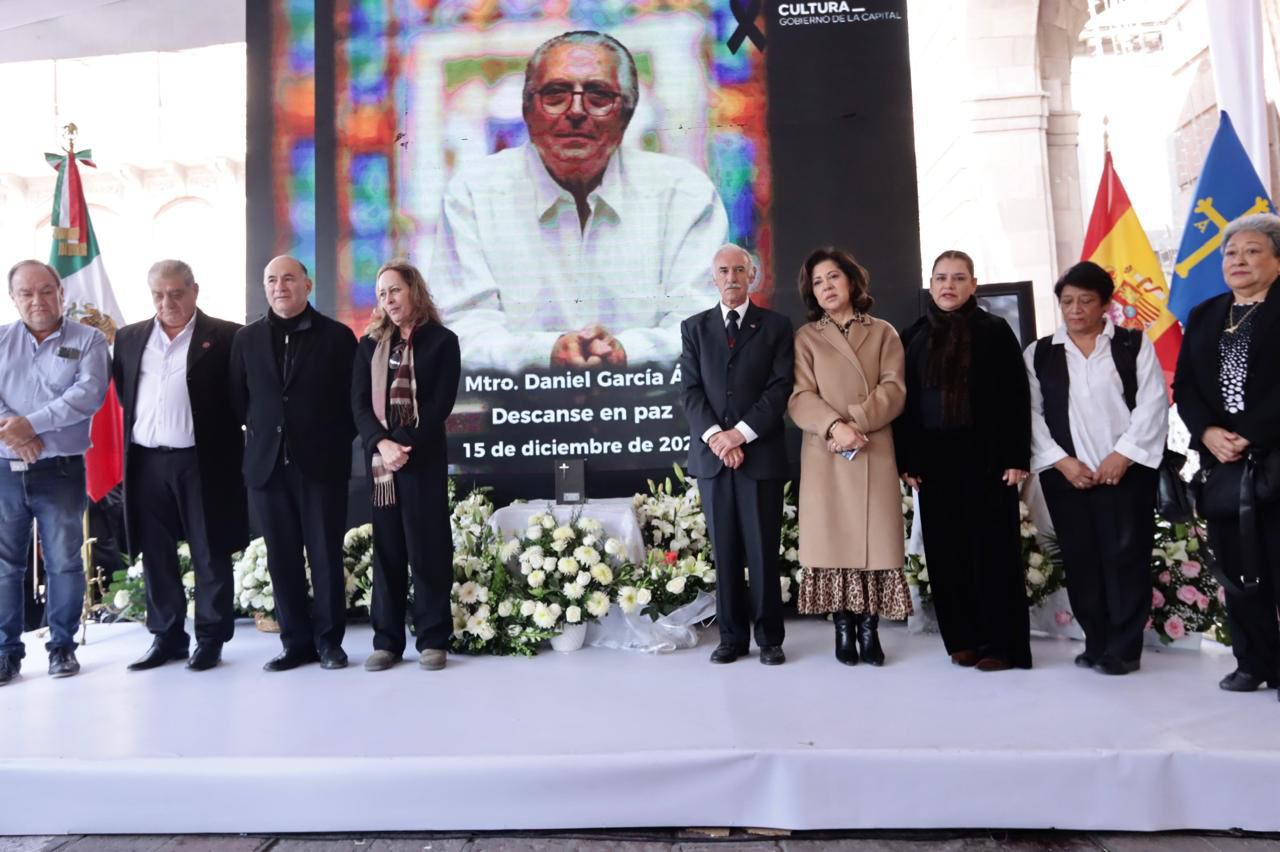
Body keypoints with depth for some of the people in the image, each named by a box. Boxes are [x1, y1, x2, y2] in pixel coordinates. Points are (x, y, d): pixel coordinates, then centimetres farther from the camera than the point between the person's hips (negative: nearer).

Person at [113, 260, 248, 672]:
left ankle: (210, 638, 14)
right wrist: (135, 432, 8)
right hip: (145, 462, 5)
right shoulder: (129, 337, 13)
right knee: (155, 554, 11)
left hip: (202, 462, -5)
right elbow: (122, 391, 19)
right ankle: (166, 636, 23)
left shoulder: (225, 337, -2)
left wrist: (221, 439, -6)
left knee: (209, 554, 3)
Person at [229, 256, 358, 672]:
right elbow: (238, 399, 14)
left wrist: (337, 442, -1)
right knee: (282, 557, 7)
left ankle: (329, 640, 15)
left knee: (325, 554, 3)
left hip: (321, 463, -3)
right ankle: (296, 641, 17)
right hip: (267, 464, 3)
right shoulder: (246, 338, 10)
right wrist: (259, 431, 8)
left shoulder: (337, 336, 1)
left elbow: (354, 398, 2)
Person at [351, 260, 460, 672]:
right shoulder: (370, 344, 12)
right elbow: (358, 402, 3)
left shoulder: (442, 341, 2)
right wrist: (381, 444, -14)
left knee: (427, 545, -1)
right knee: (387, 546, 6)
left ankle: (433, 638, 7)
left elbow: (441, 403, -6)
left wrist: (404, 445, -15)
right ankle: (387, 639, 12)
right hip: (379, 457, 3)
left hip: (423, 457, -3)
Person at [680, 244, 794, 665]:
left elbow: (780, 388, -3)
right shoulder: (694, 327, 12)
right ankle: (732, 635, 15)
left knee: (763, 550, 2)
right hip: (711, 453, 2)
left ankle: (769, 638, 13)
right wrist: (714, 436, -12)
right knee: (724, 551, 6)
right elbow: (690, 390, 3)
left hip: (761, 453, -2)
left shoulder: (776, 325, 6)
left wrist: (741, 433, -13)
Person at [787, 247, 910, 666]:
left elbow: (893, 390, 0)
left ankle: (869, 630, 6)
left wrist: (856, 421, -14)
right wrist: (835, 426, -18)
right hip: (825, 454, 0)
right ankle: (844, 630, 6)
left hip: (874, 452, 1)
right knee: (834, 537, -1)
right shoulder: (806, 337, 10)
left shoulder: (883, 333, 12)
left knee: (875, 538, -1)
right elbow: (799, 397, -1)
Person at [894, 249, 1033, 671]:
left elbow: (1017, 396, -3)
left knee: (992, 549, 1)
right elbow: (903, 401, 8)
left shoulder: (994, 330, 1)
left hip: (985, 458, -3)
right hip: (933, 460, 3)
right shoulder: (913, 336, 9)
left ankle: (1003, 644, 10)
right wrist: (905, 460, 3)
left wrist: (1017, 458, -9)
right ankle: (965, 639, 18)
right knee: (947, 551, 6)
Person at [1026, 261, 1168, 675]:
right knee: (1080, 560, 5)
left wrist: (1122, 455, -12)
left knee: (1125, 556, -1)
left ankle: (1124, 648, 8)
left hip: (1126, 470, -2)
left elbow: (1152, 404, -3)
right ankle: (1096, 643, 16)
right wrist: (1061, 460, -8)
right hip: (1066, 474, 2)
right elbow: (1031, 414, 2)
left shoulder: (1134, 344, 6)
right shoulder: (1039, 353, 9)